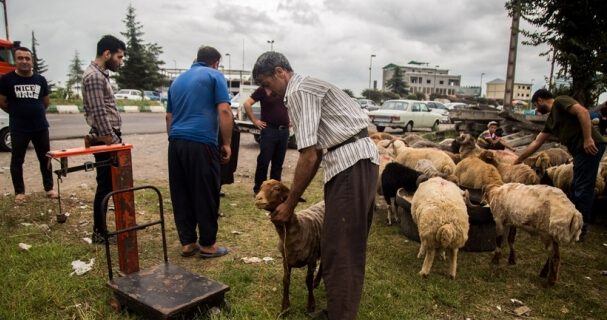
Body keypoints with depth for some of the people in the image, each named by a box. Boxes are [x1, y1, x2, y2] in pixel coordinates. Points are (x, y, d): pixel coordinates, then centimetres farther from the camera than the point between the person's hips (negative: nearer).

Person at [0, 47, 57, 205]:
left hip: (40, 126, 3)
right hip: (18, 128, -2)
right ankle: (19, 192, 17)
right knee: (17, 160, 5)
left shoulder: (41, 79, 4)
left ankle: (49, 188, 19)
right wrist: (18, 113, 11)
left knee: (45, 158, 8)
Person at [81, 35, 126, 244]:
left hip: (110, 139, 10)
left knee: (112, 185, 15)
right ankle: (99, 232, 9)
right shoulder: (94, 76, -15)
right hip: (105, 141, -10)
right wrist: (112, 141, -20)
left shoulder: (101, 75, 17)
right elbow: (99, 113, -21)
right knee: (105, 186, -2)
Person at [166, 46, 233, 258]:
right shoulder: (214, 76, 3)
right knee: (206, 195, 3)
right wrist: (227, 143, -4)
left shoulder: (178, 80, 22)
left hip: (176, 143, 7)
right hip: (201, 143, -6)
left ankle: (187, 242, 18)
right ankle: (207, 244, 12)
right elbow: (224, 111, -9)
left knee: (181, 196, 11)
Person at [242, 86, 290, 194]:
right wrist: (255, 120, -10)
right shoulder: (263, 90, -3)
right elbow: (247, 103, -8)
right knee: (264, 161, -3)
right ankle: (258, 188, 7)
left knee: (278, 162, 10)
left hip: (284, 130, 5)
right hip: (269, 130, -5)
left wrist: (290, 119, 13)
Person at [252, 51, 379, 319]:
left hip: (351, 161, -10)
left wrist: (289, 204, -5)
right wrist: (294, 195, 22)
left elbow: (308, 157, -15)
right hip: (354, 161, 10)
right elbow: (317, 152, 23)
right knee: (349, 243, 17)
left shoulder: (299, 92, -9)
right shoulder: (307, 89, 22)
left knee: (338, 247, -6)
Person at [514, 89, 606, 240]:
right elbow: (536, 143, 26)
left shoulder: (560, 101, -2)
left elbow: (583, 112, -18)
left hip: (590, 146, -10)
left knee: (583, 188, -5)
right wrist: (518, 160, 29)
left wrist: (588, 138, -25)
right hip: (581, 149, 10)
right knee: (577, 188, 15)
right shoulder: (551, 120, 22)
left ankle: (579, 229, 2)